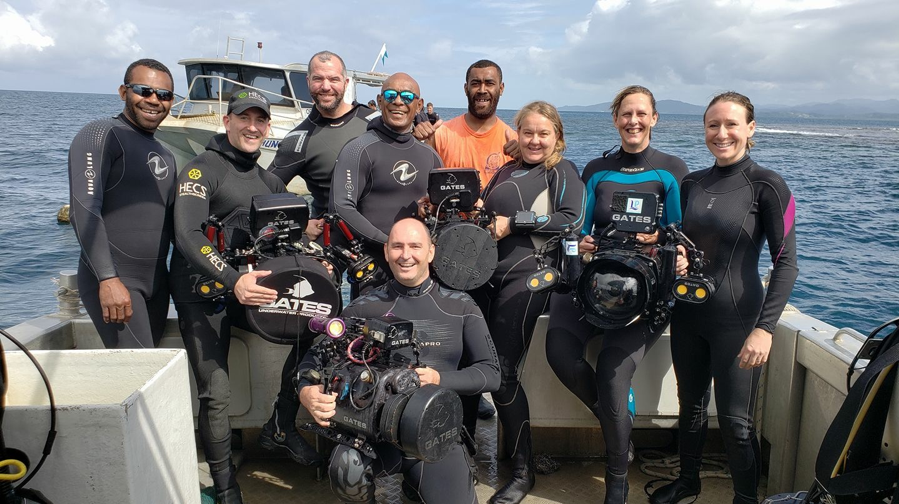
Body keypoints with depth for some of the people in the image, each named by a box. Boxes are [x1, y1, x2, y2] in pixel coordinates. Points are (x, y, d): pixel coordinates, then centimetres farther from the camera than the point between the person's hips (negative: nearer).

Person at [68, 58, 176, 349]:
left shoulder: (165, 155, 18)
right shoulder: (101, 135, -7)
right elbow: (84, 209, -17)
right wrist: (108, 279, -24)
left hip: (156, 281, 8)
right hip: (112, 282, -7)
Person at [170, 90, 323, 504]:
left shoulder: (269, 181, 15)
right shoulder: (202, 170, -7)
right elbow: (187, 236, -22)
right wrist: (232, 280, -37)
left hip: (249, 284, 6)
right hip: (202, 291, -6)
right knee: (216, 393, -12)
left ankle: (280, 428, 7)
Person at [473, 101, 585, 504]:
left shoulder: (562, 172, 5)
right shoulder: (506, 172, 22)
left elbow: (572, 221, -9)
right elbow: (483, 211, 30)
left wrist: (513, 222, -11)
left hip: (526, 275, -6)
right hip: (486, 273, 6)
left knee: (504, 372, -8)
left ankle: (523, 470, 7)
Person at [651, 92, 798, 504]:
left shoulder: (767, 186, -9)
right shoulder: (691, 184, 6)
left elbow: (786, 262, -12)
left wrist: (765, 328, -20)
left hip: (736, 321, -5)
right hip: (688, 314, 5)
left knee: (735, 421, 2)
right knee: (690, 405, 18)